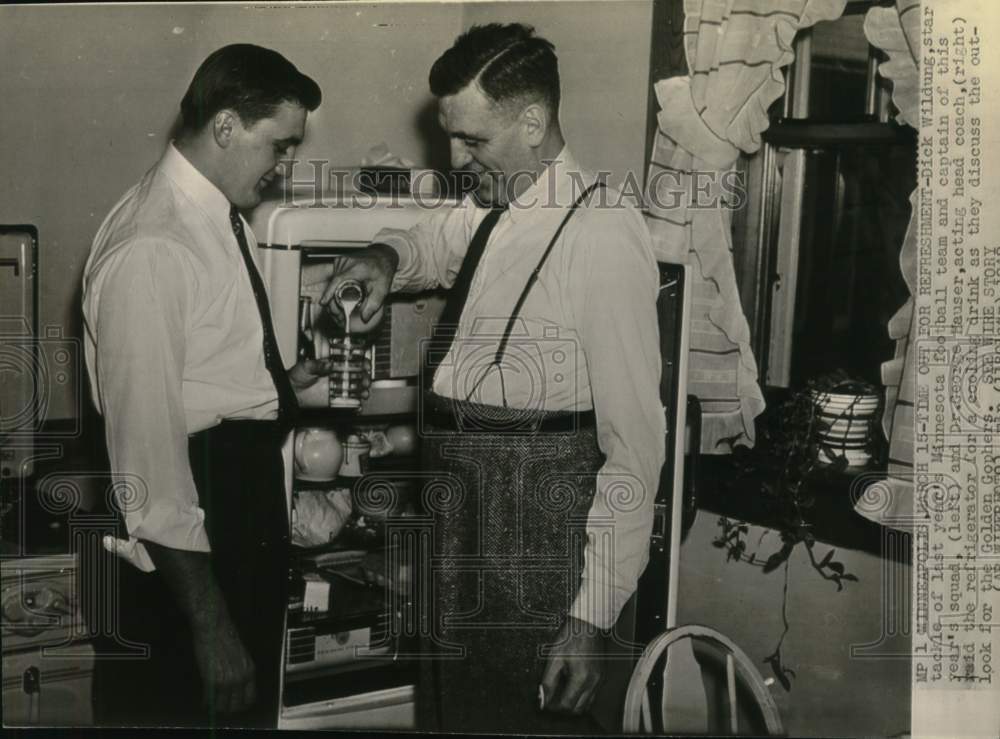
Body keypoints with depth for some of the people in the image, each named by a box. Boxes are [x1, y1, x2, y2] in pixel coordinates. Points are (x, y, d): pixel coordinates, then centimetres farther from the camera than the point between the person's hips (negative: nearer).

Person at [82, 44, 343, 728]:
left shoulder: (224, 219, 7)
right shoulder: (151, 248, -23)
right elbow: (146, 435, -25)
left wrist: (287, 383, 2)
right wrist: (209, 624, -22)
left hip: (250, 497, 10)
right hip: (189, 534, -10)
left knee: (253, 707, 24)